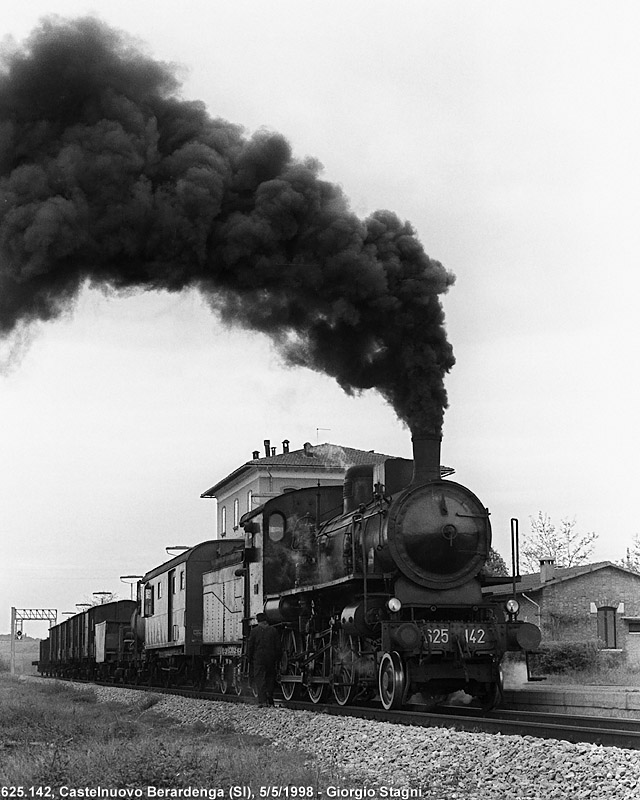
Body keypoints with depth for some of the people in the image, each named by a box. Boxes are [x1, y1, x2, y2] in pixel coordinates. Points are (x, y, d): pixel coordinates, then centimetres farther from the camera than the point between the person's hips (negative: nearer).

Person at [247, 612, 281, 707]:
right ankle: (270, 701, 14)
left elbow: (250, 646, -2)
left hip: (258, 659, -2)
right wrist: (277, 660, 10)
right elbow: (278, 647, 5)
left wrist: (249, 658, 8)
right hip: (271, 659, 3)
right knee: (270, 679, 12)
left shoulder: (254, 631, -2)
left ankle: (262, 701, -14)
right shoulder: (274, 631, 5)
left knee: (259, 679, -2)